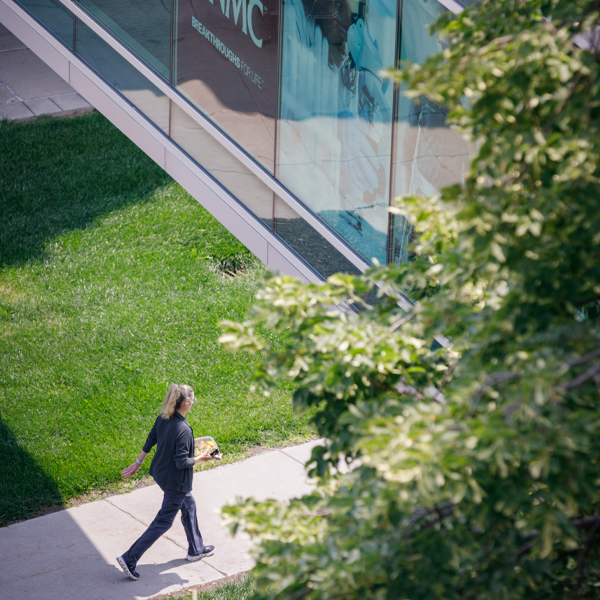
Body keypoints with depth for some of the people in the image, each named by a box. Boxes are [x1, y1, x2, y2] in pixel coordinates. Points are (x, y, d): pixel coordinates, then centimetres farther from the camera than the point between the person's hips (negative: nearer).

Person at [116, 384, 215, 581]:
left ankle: (196, 550, 44)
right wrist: (201, 458, -13)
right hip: (175, 482, -9)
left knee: (189, 505, 27)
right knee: (163, 522, 4)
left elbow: (149, 442, 5)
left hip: (160, 473, 9)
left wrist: (137, 463, 15)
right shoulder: (183, 429, -31)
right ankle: (130, 559, 5)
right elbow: (181, 462, -28)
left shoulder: (163, 418, -6)